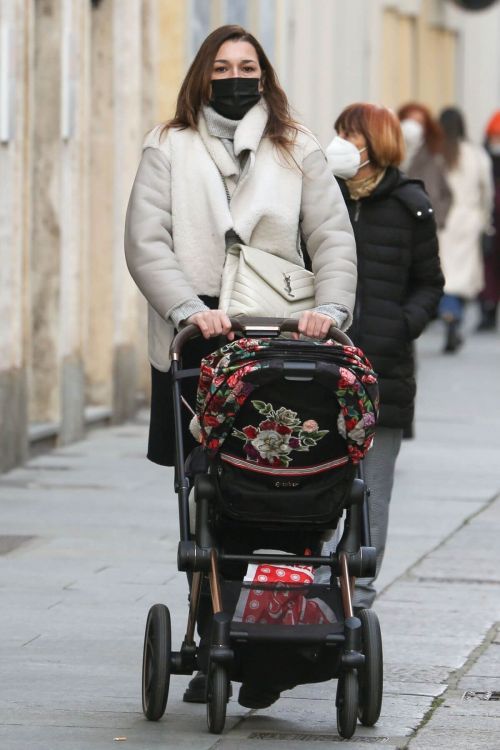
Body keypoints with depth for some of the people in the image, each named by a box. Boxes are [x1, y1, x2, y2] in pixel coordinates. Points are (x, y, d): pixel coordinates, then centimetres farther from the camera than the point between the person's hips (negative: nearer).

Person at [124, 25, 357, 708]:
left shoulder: (297, 151, 14)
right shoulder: (168, 150, 9)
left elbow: (333, 236, 6)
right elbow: (146, 242, -2)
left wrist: (330, 306, -13)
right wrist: (189, 309, -17)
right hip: (194, 346, 0)